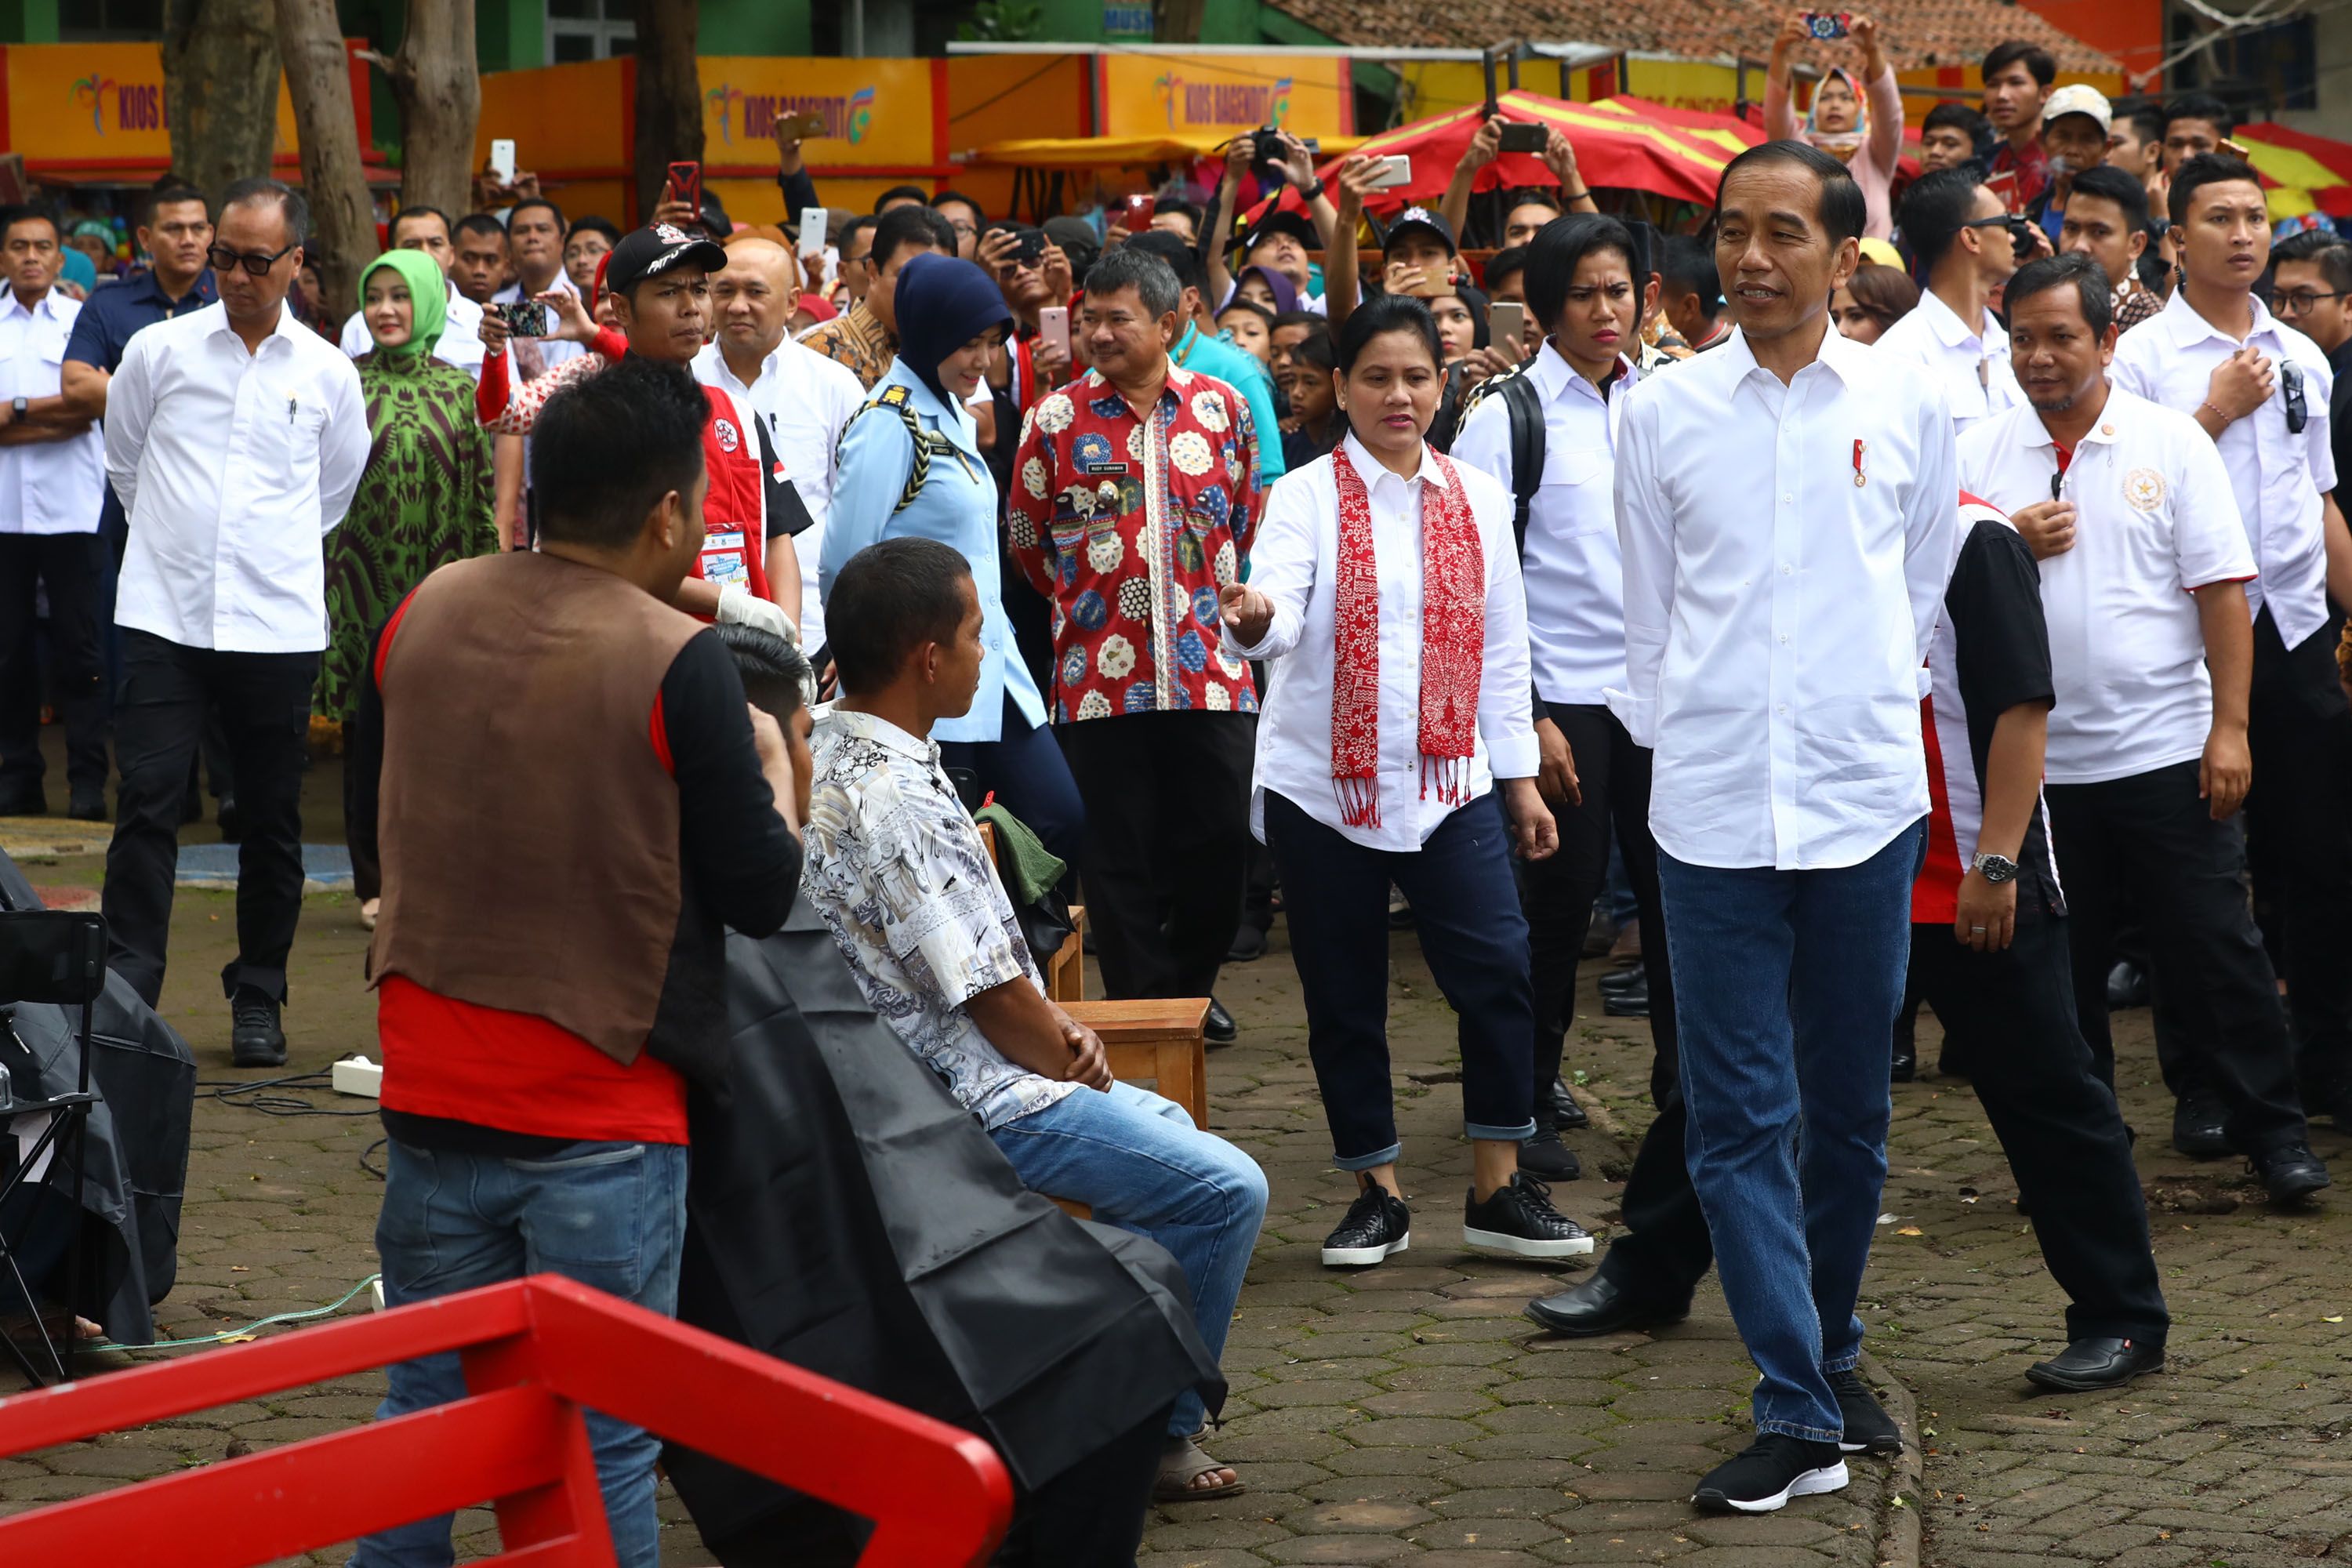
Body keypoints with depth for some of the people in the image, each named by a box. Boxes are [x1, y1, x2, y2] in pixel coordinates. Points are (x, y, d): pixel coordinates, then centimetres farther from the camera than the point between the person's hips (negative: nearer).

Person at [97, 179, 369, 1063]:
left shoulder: (326, 373, 5)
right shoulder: (159, 351, 2)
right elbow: (123, 459, 17)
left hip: (278, 624, 1)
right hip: (164, 617, -1)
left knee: (272, 819, 6)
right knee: (147, 802, -8)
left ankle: (258, 1000, 18)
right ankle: (125, 991, -5)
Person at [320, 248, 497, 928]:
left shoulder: (460, 389, 6)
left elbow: (482, 488, 7)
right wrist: (321, 574, -3)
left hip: (438, 583, 1)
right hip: (363, 582, 0)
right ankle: (375, 882, 10)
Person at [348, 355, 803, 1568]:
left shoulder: (421, 615, 1)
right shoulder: (678, 663, -16)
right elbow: (761, 895, -9)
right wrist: (774, 768, 8)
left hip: (430, 1095, 5)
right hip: (601, 1117, -5)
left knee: (424, 1405, 16)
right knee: (604, 1439, 5)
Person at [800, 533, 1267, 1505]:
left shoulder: (827, 755, 3)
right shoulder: (893, 803, -29)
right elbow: (995, 999, -25)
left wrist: (1057, 1030, 4)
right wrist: (1072, 1061, -6)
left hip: (917, 1068, 11)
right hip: (975, 1102, -11)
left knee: (1163, 1125, 29)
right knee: (1224, 1190, -6)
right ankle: (1159, 1433, 7)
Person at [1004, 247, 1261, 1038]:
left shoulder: (1224, 409, 5)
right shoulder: (1057, 418, 1)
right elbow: (1026, 535, 12)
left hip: (1211, 669, 1)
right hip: (1102, 673, -1)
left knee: (1218, 844, 4)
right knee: (1120, 854, 2)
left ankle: (1190, 982, 25)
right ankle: (1137, 1003, 13)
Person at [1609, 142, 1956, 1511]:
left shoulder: (1909, 405, 3)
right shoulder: (1663, 414, 3)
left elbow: (1928, 589, 14)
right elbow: (1649, 616, 11)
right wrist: (1680, 741, 9)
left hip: (1866, 798, 1)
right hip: (1712, 807, 0)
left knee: (1851, 1110, 11)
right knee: (1739, 1116, -4)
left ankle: (1831, 1356, 29)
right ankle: (1799, 1414, -2)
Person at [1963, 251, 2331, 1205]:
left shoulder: (2170, 444, 0)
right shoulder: (1979, 455, 6)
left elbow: (2222, 591, -3)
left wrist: (2230, 726, -10)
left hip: (2165, 753, -2)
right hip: (2039, 758, 2)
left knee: (2215, 950, 0)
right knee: (2060, 965, 8)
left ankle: (2274, 1133, 10)